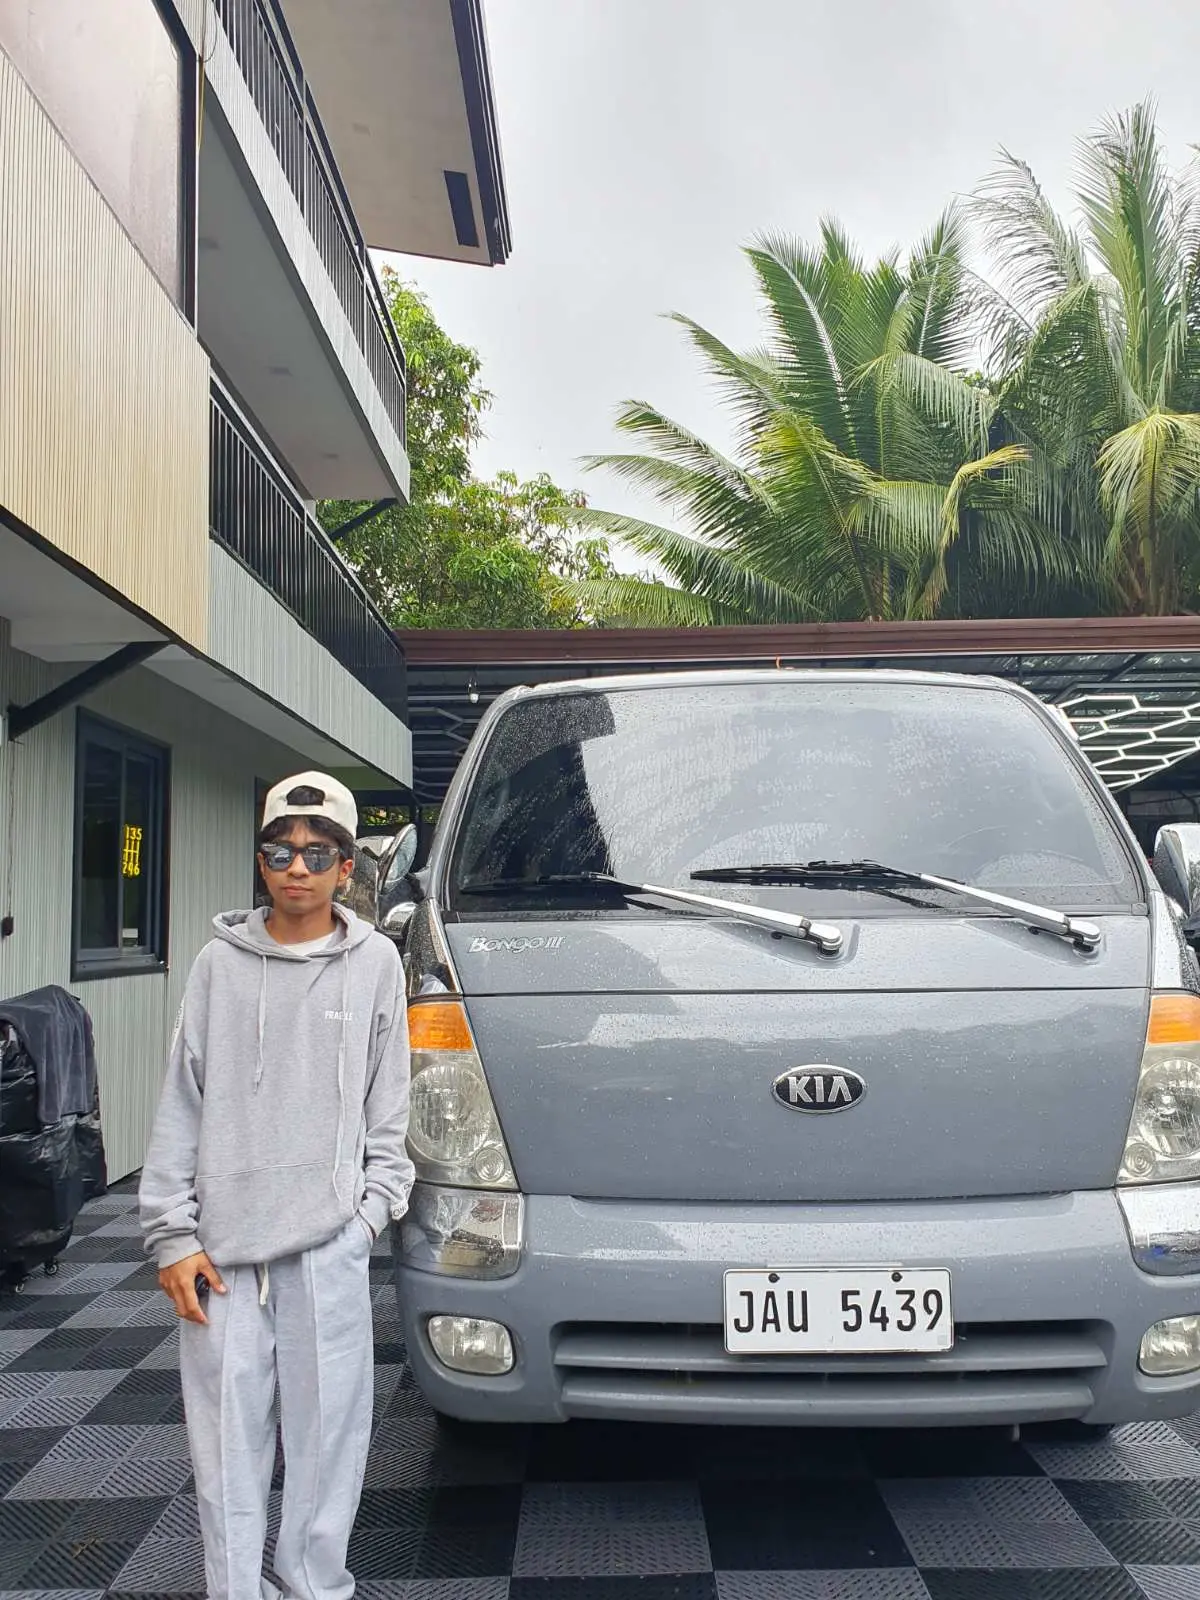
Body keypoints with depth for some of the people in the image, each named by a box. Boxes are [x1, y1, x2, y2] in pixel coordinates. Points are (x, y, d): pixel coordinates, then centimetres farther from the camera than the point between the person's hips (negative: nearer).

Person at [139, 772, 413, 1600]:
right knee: (228, 1431, 8)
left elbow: (388, 1102, 6)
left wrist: (376, 1202, -1)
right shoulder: (221, 962, 3)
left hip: (329, 1240, -1)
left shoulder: (376, 961, 2)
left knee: (328, 1423, 5)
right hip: (222, 1243, 1)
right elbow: (183, 1103, 3)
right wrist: (173, 1232, -1)